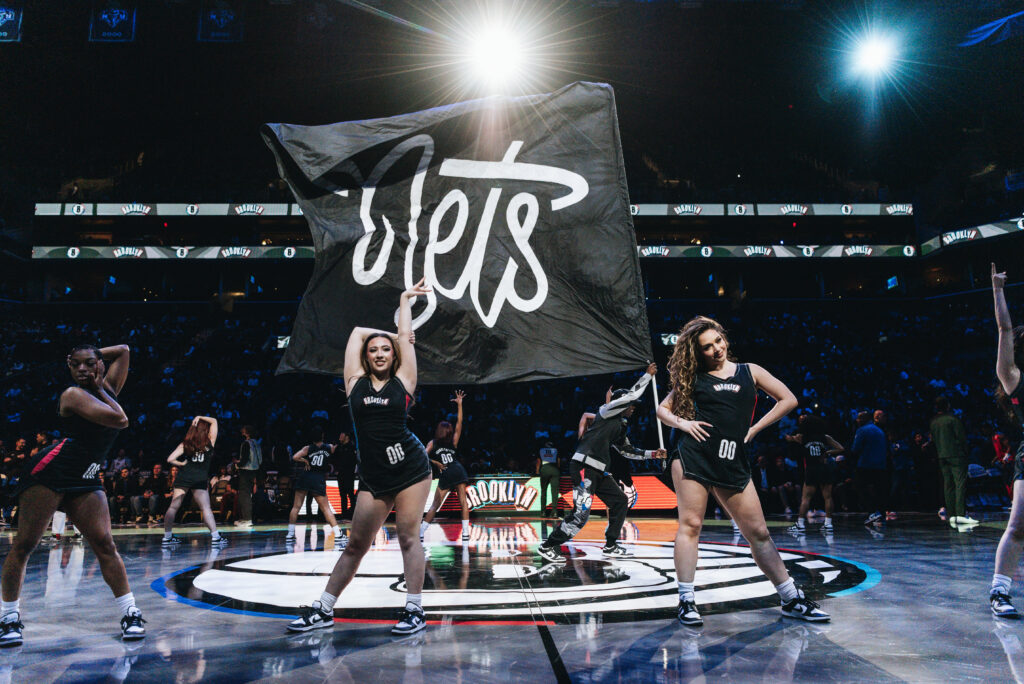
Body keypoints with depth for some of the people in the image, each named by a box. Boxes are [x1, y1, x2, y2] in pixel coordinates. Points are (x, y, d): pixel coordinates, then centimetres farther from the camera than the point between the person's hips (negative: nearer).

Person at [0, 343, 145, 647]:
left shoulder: (108, 387, 11)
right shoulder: (73, 395, -9)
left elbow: (123, 350, 22)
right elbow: (121, 420, -19)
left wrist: (96, 360, 16)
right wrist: (101, 391, -7)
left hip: (85, 480, 6)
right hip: (49, 472, -5)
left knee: (104, 544, -3)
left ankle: (130, 613, -5)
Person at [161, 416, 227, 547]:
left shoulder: (185, 444, 6)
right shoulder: (210, 443, 3)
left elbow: (170, 459, -2)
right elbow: (214, 421, 13)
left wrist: (182, 464, 13)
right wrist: (200, 417, 6)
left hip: (183, 477, 2)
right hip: (200, 480, -2)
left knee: (173, 507, 7)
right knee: (206, 508, -1)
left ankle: (167, 537, 10)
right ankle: (215, 536, -5)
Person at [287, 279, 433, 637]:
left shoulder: (402, 381, 2)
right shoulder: (356, 382, 6)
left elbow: (405, 335, 7)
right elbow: (357, 331, 11)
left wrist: (405, 300, 17)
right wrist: (389, 334, 23)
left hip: (411, 469, -2)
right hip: (374, 477, 2)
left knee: (408, 537, -1)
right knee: (355, 544, 7)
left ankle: (415, 611, 8)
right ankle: (323, 610, 19)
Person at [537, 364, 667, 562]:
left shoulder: (619, 426, 23)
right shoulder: (607, 412, -1)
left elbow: (628, 450, 31)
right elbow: (631, 396, -10)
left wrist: (652, 454, 25)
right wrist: (648, 375, 1)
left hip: (600, 471, 10)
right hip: (584, 466, -10)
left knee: (620, 501, 10)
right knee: (581, 512, -17)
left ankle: (610, 546, 19)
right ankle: (548, 547, -9)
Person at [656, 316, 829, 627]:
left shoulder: (750, 372, 12)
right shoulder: (693, 377, 10)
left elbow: (788, 400, 10)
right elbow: (663, 409, 16)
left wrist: (754, 429, 4)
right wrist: (682, 423, -4)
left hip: (733, 462, 1)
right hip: (694, 457, -1)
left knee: (758, 532, 5)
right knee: (690, 524, -4)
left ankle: (791, 599, 16)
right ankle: (686, 601, 3)